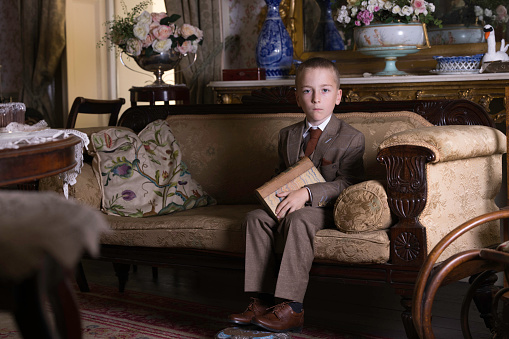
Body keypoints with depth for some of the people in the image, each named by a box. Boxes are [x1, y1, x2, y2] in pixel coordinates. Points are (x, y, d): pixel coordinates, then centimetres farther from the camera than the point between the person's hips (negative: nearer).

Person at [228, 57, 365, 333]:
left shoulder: (351, 138, -5)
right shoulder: (287, 136, 14)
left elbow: (346, 183, -14)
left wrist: (306, 194, -27)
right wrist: (276, 194, -2)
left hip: (327, 208, -6)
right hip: (291, 204, 6)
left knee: (297, 220, -35)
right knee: (256, 217, -20)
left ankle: (291, 308, -36)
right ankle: (263, 301, -22)